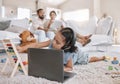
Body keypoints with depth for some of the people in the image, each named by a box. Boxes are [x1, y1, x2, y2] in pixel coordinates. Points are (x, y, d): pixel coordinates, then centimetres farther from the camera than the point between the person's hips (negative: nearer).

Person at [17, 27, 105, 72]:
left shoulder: (69, 53, -50)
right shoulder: (52, 42, -41)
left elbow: (70, 68, -38)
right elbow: (37, 45, -40)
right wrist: (23, 48, -51)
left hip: (76, 56, -4)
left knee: (87, 60, 23)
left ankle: (102, 58, 50)